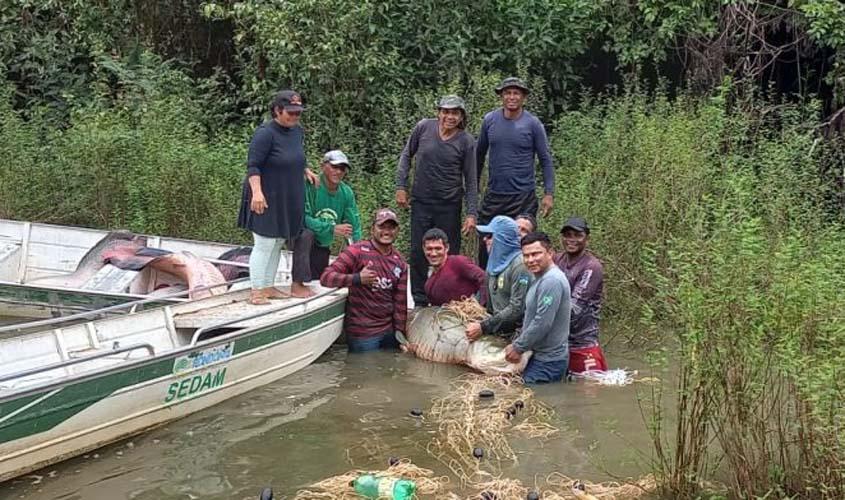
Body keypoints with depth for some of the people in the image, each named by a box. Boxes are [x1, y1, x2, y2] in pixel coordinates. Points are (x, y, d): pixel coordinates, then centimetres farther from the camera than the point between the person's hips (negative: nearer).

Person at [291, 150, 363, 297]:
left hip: (322, 245, 6)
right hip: (299, 236, -5)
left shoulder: (347, 193, -8)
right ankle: (298, 283, -29)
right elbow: (302, 217, -32)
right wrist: (332, 229, -34)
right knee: (306, 233, -38)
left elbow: (354, 226, -4)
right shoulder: (310, 185, -27)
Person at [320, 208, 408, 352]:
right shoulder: (358, 251, -9)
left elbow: (400, 303, 11)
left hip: (390, 331, 6)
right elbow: (326, 277, -16)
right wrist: (357, 278, -30)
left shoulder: (399, 263, 10)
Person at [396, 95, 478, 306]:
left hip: (449, 205, -1)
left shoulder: (466, 141, -6)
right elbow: (406, 155, 9)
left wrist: (471, 213, -8)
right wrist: (401, 187, 2)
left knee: (450, 255, 5)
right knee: (418, 253, 6)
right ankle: (420, 301, 18)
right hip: (421, 202, 1)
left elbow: (471, 180, -2)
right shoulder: (423, 128, -4)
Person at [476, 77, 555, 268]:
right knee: (485, 243, 8)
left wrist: (549, 193, -8)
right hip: (493, 195, 3)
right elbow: (479, 155, 13)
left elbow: (546, 160, -1)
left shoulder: (533, 124, -5)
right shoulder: (489, 120, 2)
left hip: (523, 197, -3)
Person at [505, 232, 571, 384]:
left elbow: (542, 323, -24)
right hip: (539, 355, 10)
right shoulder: (541, 278, 14)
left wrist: (518, 348, -14)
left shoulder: (551, 281, -20)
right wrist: (516, 344, 12)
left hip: (548, 361, -10)